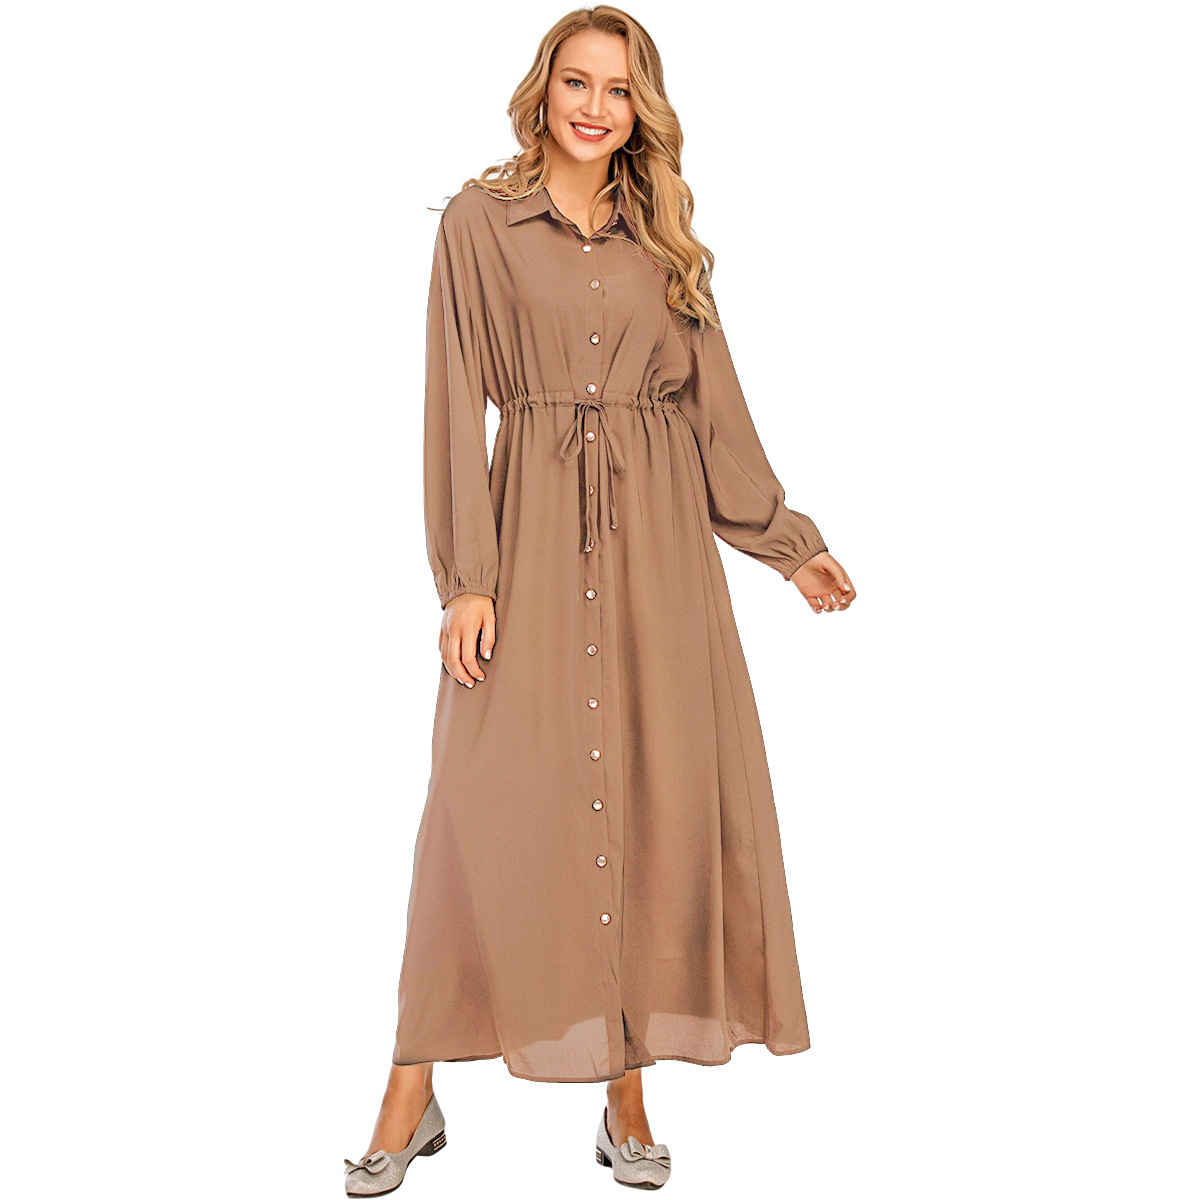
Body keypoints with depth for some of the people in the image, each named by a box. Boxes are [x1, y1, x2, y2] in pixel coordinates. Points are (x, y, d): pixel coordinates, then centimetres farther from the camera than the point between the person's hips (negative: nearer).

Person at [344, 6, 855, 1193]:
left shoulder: (664, 240, 13)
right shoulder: (479, 222, 3)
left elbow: (715, 407, 14)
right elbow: (456, 406, -2)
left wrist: (788, 543, 10)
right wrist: (467, 575, -10)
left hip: (657, 544, 3)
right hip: (532, 534, -3)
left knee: (657, 799, 2)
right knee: (495, 801, -3)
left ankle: (627, 1091, 15)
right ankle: (414, 1094, 11)